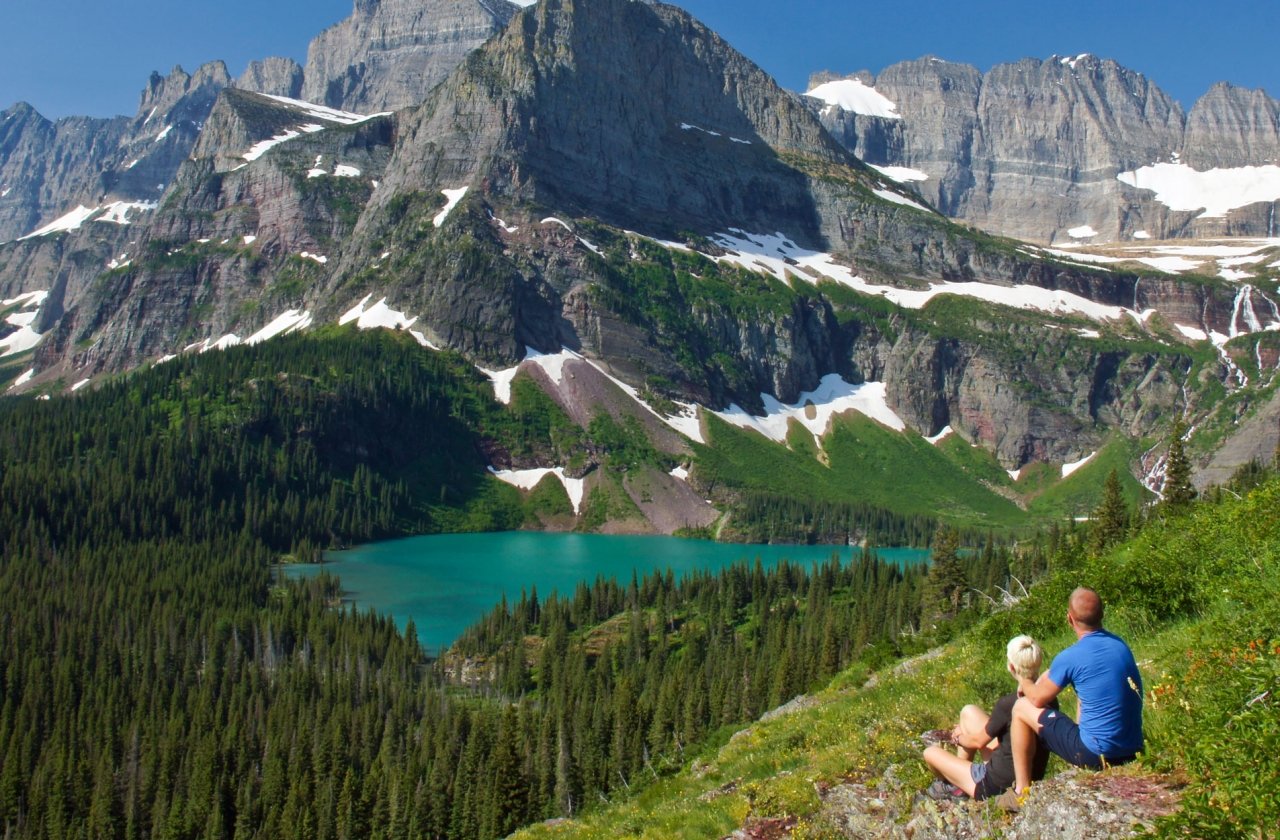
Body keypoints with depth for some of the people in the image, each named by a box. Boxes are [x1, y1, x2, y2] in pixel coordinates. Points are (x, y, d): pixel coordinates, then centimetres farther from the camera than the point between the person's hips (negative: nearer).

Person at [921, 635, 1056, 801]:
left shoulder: (1007, 704, -27)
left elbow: (979, 742, -11)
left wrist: (958, 738, 12)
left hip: (998, 787, -8)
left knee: (931, 753, 9)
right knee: (968, 712, 18)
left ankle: (954, 786, 38)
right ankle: (958, 777, 28)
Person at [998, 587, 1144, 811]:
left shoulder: (1070, 658, -16)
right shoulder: (1121, 645, 5)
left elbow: (1038, 699, -1)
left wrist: (1023, 679, 19)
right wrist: (1047, 677, 20)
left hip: (1096, 755, -7)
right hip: (1133, 753, 7)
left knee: (1021, 708, 5)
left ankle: (1022, 792, 9)